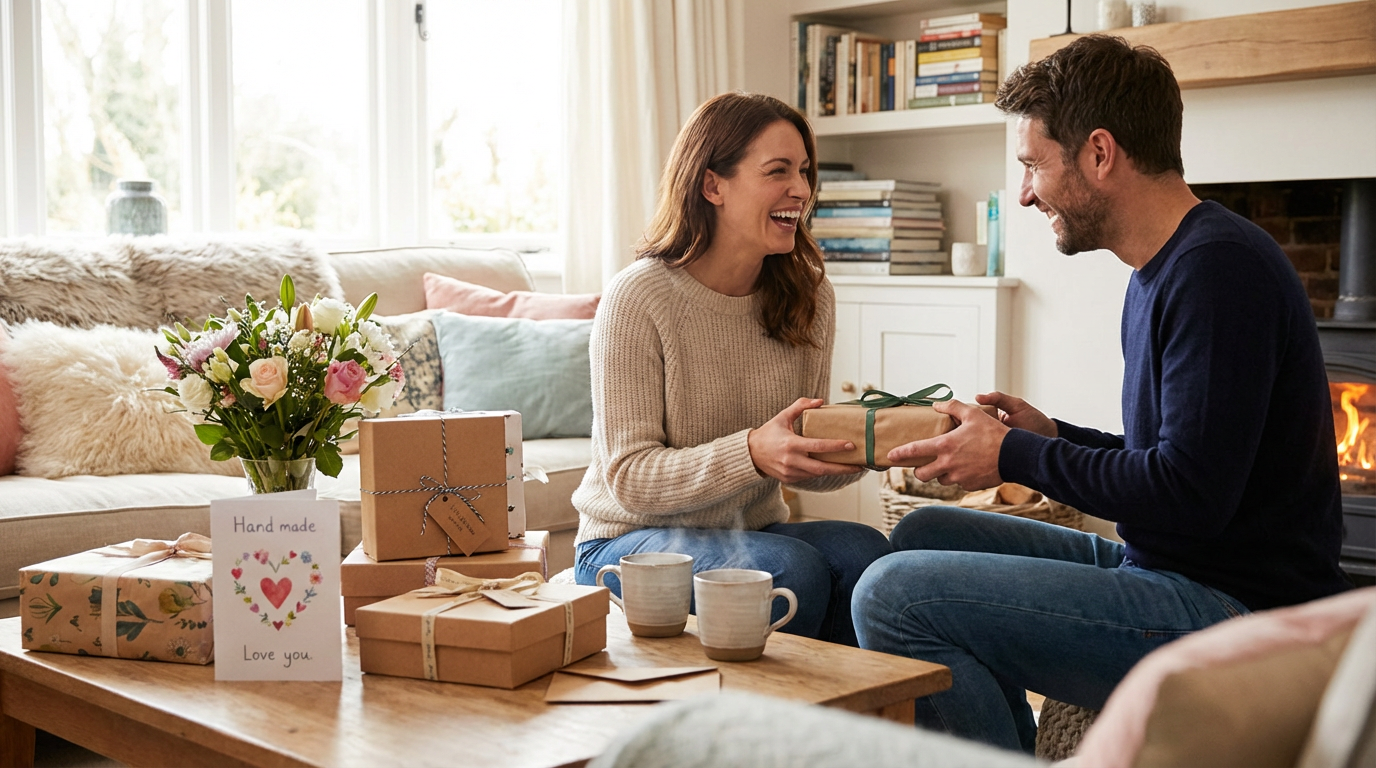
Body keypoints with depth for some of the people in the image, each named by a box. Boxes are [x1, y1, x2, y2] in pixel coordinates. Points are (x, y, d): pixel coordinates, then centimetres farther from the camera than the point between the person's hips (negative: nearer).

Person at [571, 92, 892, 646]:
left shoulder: (809, 299, 2)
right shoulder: (637, 300, -15)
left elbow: (799, 468, 7)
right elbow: (629, 480, -18)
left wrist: (856, 449, -16)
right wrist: (752, 453, -33)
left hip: (753, 532, 5)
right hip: (631, 542, -5)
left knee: (864, 552, -26)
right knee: (790, 567, -32)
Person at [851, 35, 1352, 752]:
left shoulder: (1221, 268, -17)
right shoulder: (1162, 271, 15)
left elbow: (1191, 495, -23)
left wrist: (1016, 457, -12)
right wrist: (1053, 436, 8)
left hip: (1237, 611, -11)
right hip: (1170, 573, 11)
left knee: (893, 595, -19)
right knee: (924, 533, 18)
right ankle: (1016, 749, 19)